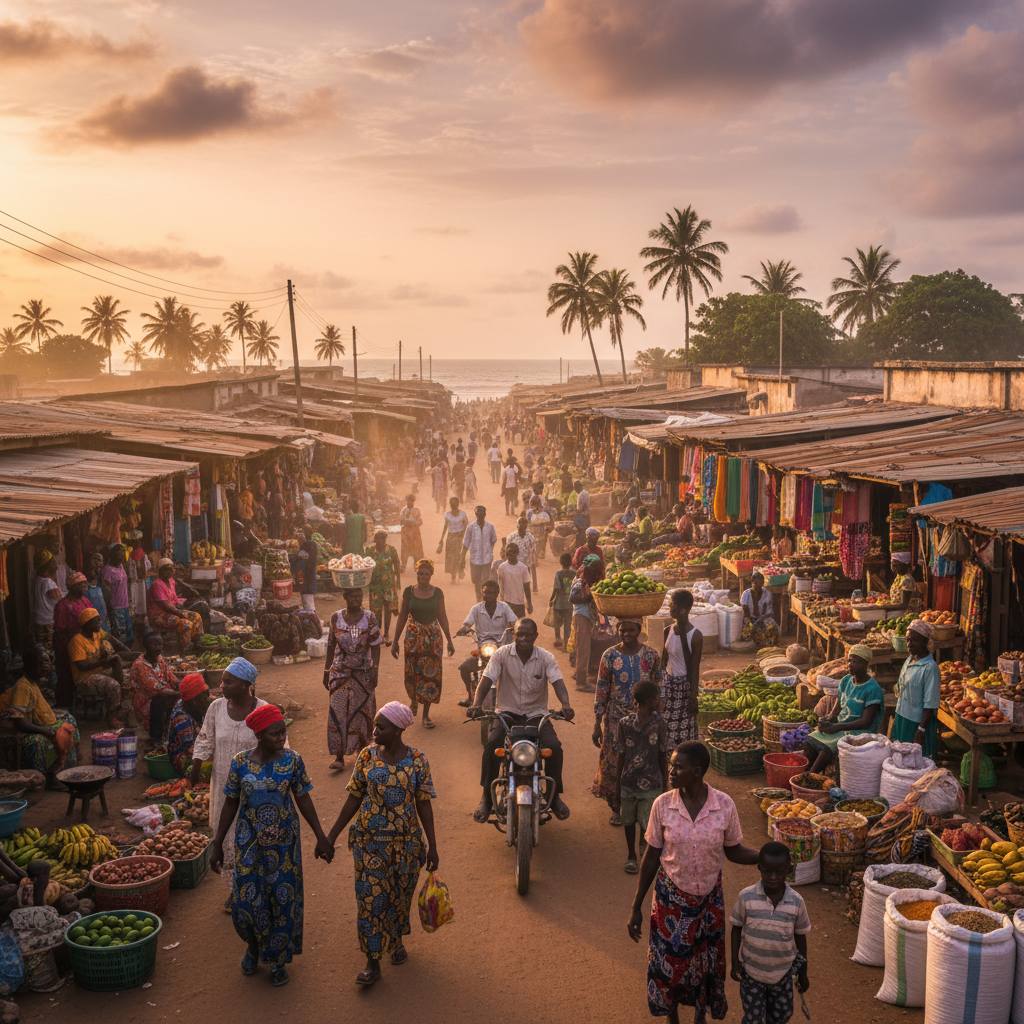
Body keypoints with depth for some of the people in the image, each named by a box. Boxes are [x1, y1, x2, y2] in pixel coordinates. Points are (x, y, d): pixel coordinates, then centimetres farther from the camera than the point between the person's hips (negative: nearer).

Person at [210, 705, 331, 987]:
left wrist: (321, 838, 0)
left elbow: (303, 800, -1)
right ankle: (253, 946, 35)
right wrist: (217, 845, 3)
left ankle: (278, 959, 28)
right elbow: (230, 805, 0)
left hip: (283, 843, 0)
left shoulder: (292, 761, -9)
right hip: (249, 844, 0)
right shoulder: (240, 762, -9)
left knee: (282, 900, 7)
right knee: (246, 901, 4)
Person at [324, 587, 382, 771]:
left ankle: (362, 749, 28)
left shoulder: (369, 618, -3)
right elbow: (331, 646, 7)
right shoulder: (336, 618, 1)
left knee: (362, 711, 7)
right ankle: (339, 757, -3)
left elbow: (375, 646, -3)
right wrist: (326, 672, 8)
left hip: (363, 673, 0)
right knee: (338, 713, -6)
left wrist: (375, 670, -11)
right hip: (340, 673, 0)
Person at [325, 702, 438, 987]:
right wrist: (332, 835, 2)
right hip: (369, 839, 0)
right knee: (370, 898, -1)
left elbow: (424, 805, -4)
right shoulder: (367, 756, -6)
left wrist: (432, 846, -4)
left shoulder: (417, 760, -8)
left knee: (400, 895, 15)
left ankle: (397, 939, 42)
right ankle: (373, 963, 9)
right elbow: (354, 799, 2)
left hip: (406, 841, 0)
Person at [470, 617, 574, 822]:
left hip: (536, 713, 1)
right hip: (507, 712, -1)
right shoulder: (502, 654, -5)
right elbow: (486, 680, -13)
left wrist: (566, 705, -36)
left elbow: (557, 682, -14)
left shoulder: (546, 658, -3)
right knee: (491, 744, -29)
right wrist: (476, 704, -33)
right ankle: (486, 797, -15)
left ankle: (554, 795, -1)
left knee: (554, 747, -24)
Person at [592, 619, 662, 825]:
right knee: (613, 762, 3)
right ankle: (615, 809, 21)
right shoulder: (610, 656, -5)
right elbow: (601, 692, -2)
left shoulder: (651, 655, -3)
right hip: (616, 718, 0)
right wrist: (597, 725, -3)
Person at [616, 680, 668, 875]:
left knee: (647, 824, 1)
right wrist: (617, 787, 2)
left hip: (651, 784, -1)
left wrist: (665, 785, 4)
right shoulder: (625, 723, -9)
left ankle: (644, 843, 33)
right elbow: (621, 757, -2)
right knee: (629, 820, 16)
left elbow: (663, 756, 0)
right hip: (628, 783, 1)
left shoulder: (659, 724, -9)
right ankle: (631, 855, 37)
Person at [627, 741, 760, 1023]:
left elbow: (733, 852, -3)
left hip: (709, 897, 0)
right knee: (670, 962, 11)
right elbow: (651, 857, -6)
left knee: (706, 962, 16)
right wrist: (636, 908, -1)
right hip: (671, 896, 0)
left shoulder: (724, 805, -16)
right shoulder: (662, 805, -15)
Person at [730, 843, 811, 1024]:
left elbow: (800, 936, -1)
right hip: (751, 970, -1)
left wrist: (803, 972, 7)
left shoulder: (796, 902, -14)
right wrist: (735, 962, -3)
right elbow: (736, 928, -4)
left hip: (782, 972, 2)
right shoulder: (746, 897, -18)